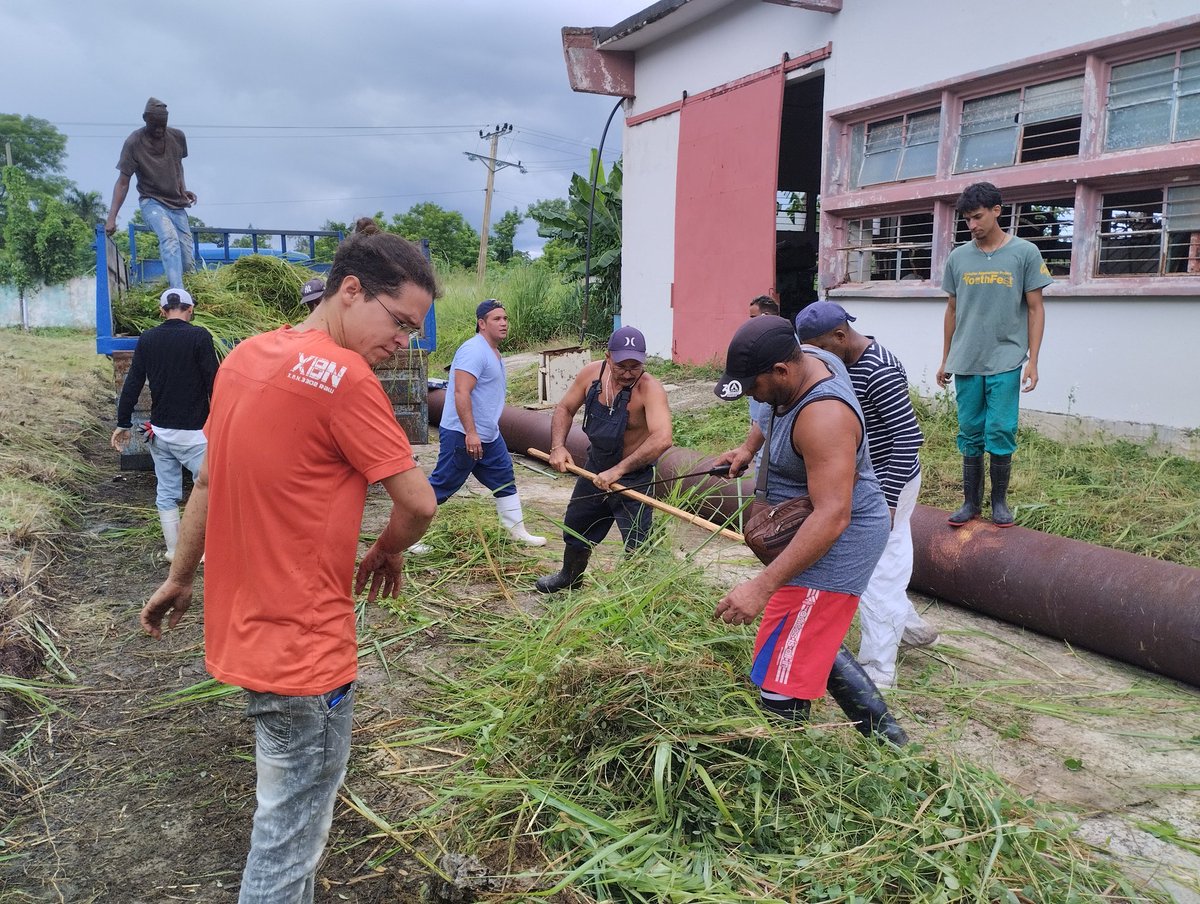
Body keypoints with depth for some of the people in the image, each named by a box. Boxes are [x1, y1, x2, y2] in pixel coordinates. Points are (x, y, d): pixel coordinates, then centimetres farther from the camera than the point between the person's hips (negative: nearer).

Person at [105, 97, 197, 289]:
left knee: (187, 259, -4)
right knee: (170, 239, -33)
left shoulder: (177, 137, 2)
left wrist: (183, 189, 6)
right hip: (152, 202, -5)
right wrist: (112, 218, -13)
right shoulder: (134, 143, -11)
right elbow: (123, 182, -8)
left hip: (177, 204, 5)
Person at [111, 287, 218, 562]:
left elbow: (132, 384, 6)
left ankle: (173, 551, 18)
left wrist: (123, 423, 13)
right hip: (193, 432, -5)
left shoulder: (147, 339, 4)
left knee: (166, 493, 12)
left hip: (160, 431, 5)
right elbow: (213, 383, -12)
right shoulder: (199, 337, -10)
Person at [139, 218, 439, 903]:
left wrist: (180, 577, 24)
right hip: (305, 643, -9)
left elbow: (209, 481, 14)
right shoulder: (345, 377, -21)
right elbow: (419, 504, -19)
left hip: (245, 625, 9)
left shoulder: (246, 357, 5)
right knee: (292, 834, 7)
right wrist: (387, 554, 2)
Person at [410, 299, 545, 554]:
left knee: (505, 481, 14)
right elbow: (461, 393, -26)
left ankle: (518, 532, 24)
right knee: (440, 486, -3)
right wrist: (470, 433, -29)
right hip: (462, 436, -10)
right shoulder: (474, 351, -18)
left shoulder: (494, 353, 15)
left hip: (489, 437, 10)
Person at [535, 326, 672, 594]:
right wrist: (558, 446, -15)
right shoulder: (592, 373, -13)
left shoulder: (650, 388, -29)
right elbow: (564, 409, 2)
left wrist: (618, 471, -45)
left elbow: (662, 439, -43)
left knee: (638, 545, -10)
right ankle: (569, 579, 53)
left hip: (632, 475, -6)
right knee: (575, 529, 25)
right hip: (595, 466, 7)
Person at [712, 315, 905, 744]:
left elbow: (832, 516, -38)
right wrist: (748, 446, 9)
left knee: (781, 679, -9)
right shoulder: (810, 359, -2)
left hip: (834, 545, -11)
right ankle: (885, 734, 37)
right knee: (814, 646, 25)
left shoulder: (823, 417, -31)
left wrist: (762, 587, -41)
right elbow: (775, 415, 24)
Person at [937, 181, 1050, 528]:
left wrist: (1032, 361, -5)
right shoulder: (958, 257, 9)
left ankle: (1000, 501, 12)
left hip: (1005, 361, -3)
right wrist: (945, 360, 15)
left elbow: (1035, 310, 1)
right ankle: (971, 502, 16)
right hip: (966, 362, 3)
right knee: (970, 434, 7)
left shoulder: (1025, 253, 0)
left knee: (1000, 432, -3)